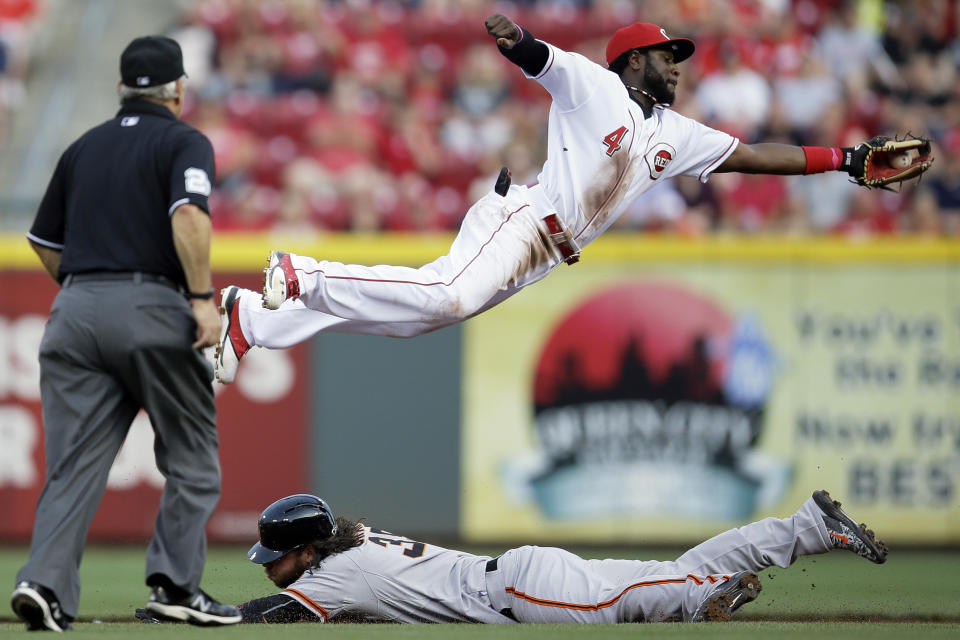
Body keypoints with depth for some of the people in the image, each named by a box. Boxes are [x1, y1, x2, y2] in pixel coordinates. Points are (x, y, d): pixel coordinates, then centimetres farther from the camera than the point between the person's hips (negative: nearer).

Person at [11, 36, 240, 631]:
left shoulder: (83, 148, 19)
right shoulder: (184, 141, 3)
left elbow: (45, 243, 22)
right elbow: (189, 215, -16)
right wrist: (203, 299, -17)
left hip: (74, 311, 5)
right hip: (151, 308, -5)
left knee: (74, 464, 1)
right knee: (192, 459, 8)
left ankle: (46, 581, -15)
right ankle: (175, 582, 0)